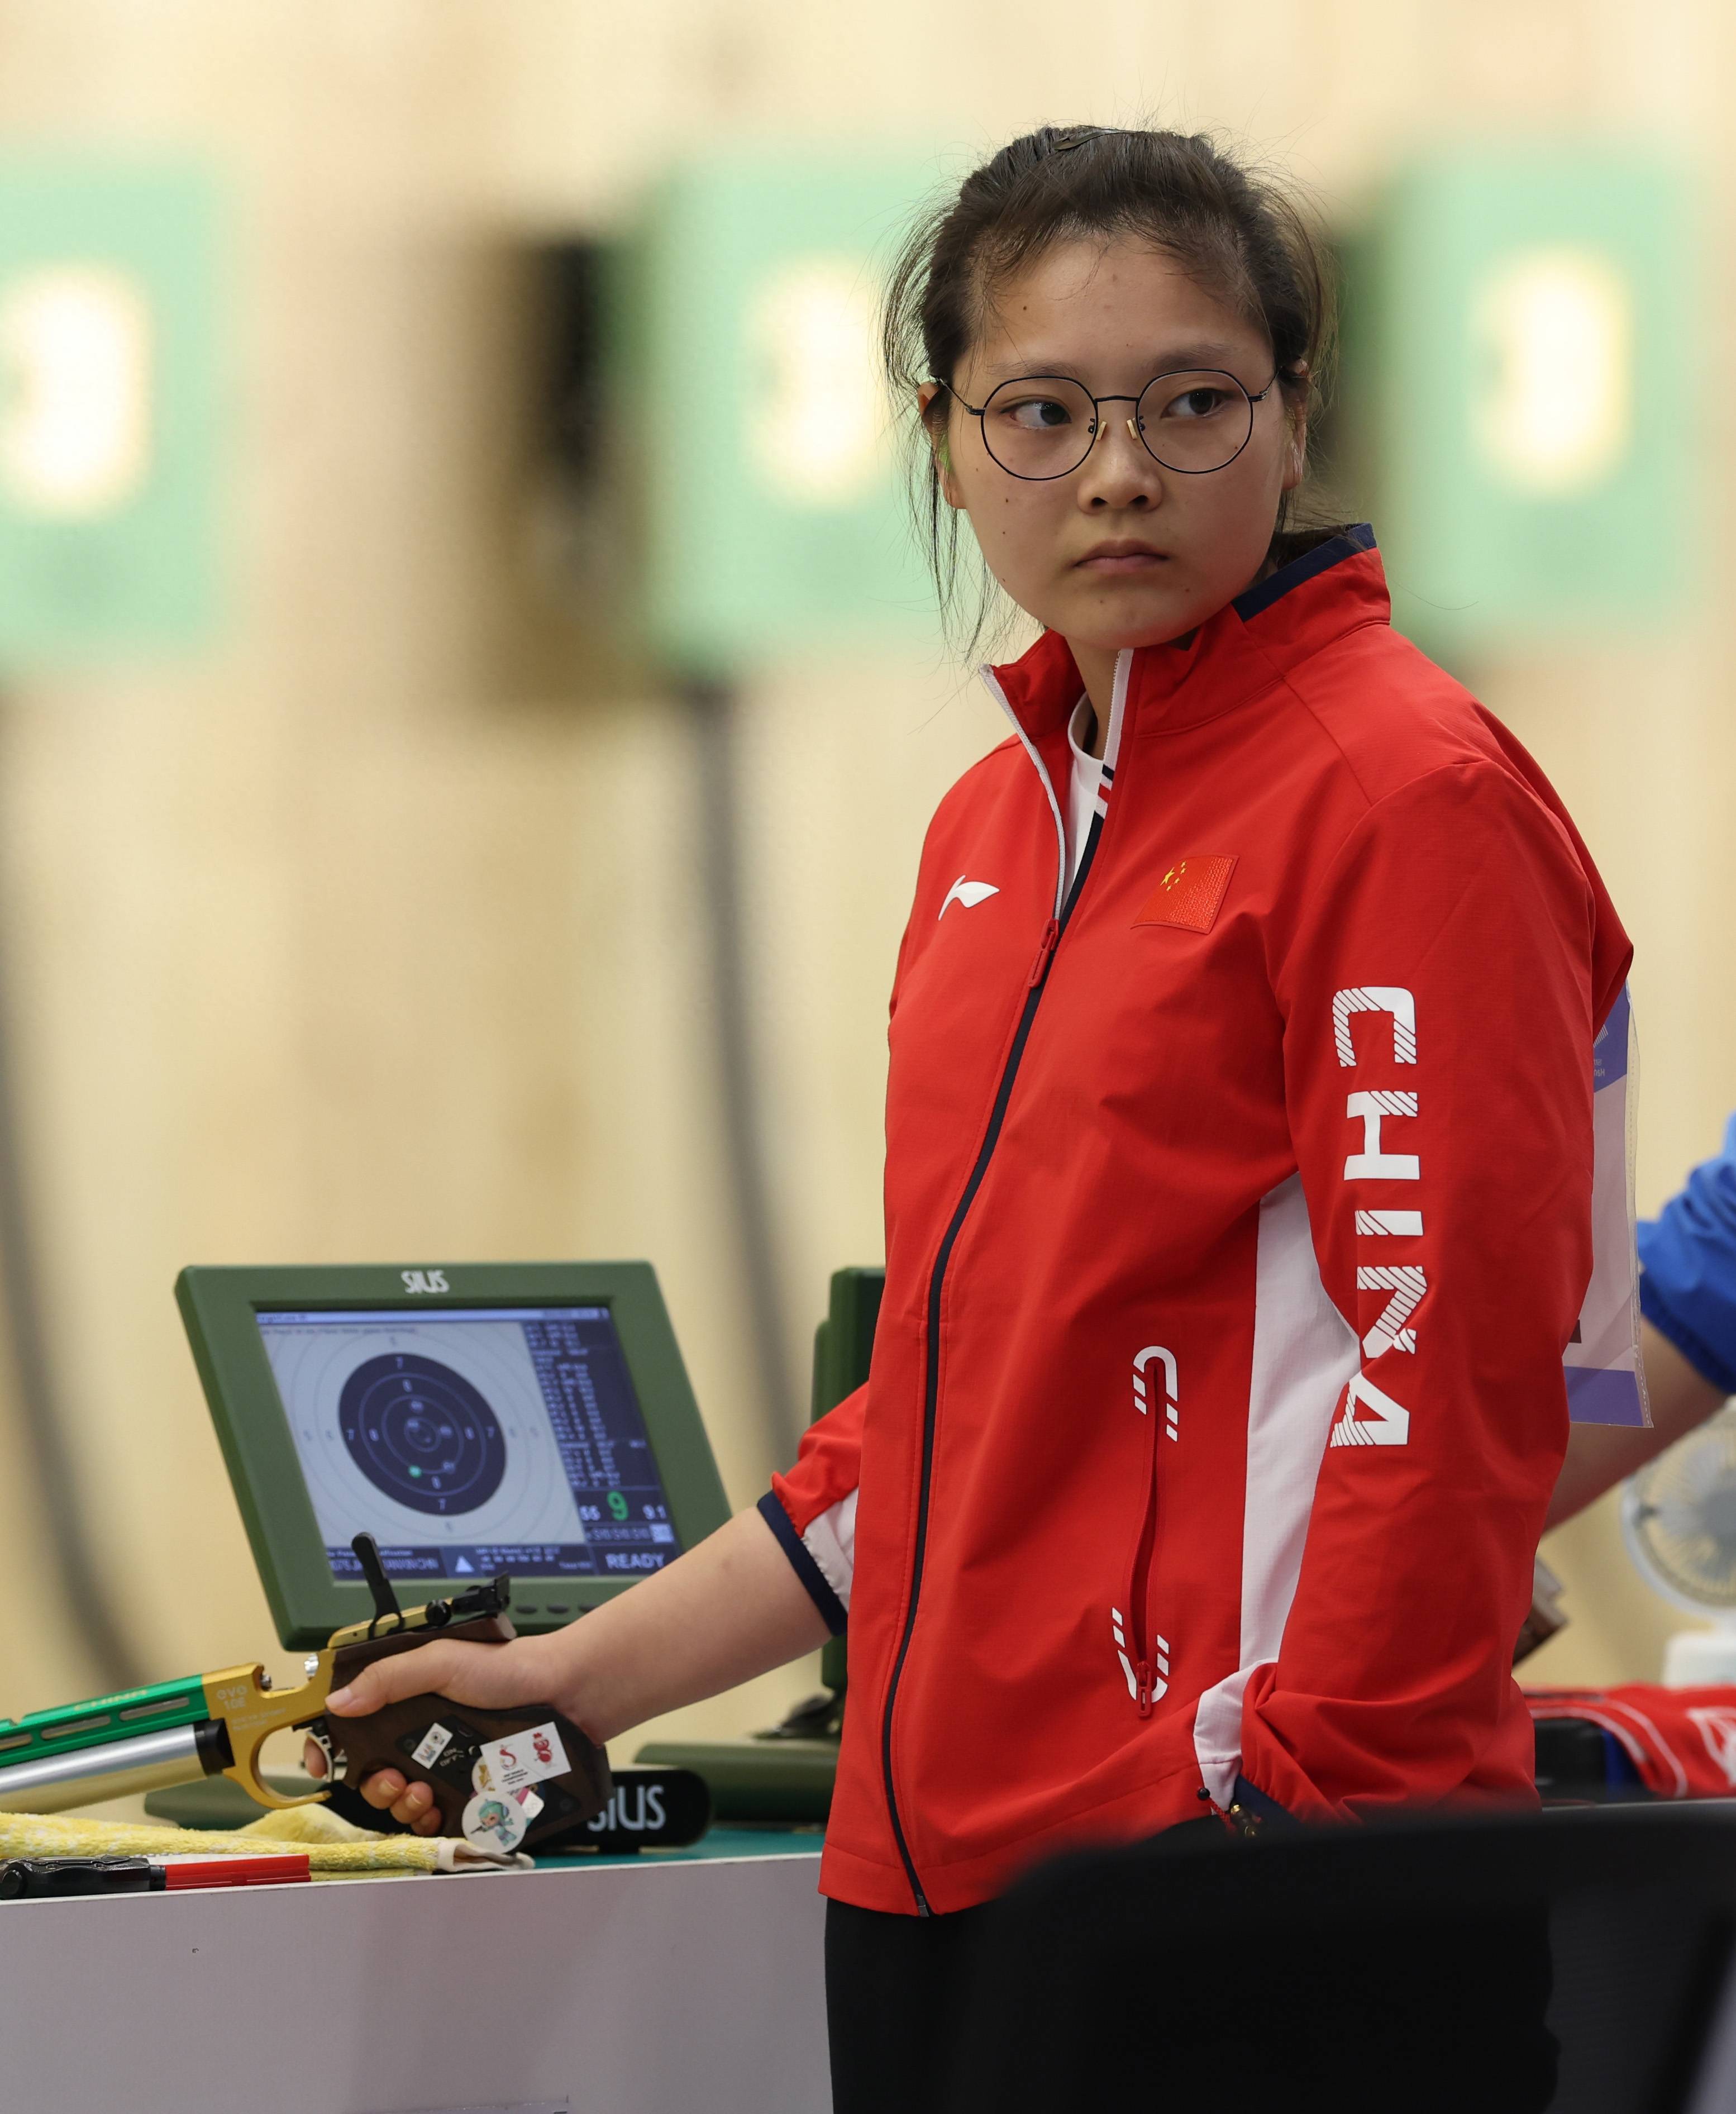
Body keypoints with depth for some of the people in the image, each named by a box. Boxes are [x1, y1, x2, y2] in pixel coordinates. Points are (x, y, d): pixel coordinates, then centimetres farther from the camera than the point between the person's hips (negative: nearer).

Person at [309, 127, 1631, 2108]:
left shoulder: (1406, 794, -8)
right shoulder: (998, 824, 17)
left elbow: (1447, 1374, -15)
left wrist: (1280, 1825, -20)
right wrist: (581, 1681, 20)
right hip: (937, 1860, 8)